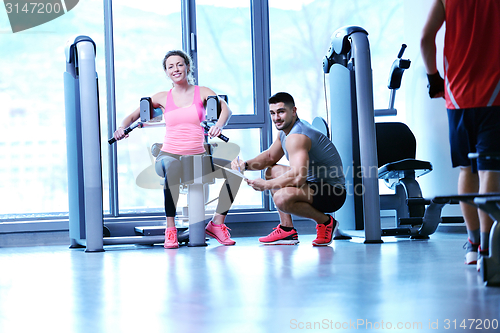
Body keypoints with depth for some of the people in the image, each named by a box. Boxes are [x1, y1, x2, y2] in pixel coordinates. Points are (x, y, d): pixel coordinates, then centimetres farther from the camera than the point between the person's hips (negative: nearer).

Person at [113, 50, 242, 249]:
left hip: (198, 157, 2)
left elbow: (225, 108, -12)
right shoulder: (163, 98, 10)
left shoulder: (202, 93, 6)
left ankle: (217, 223, -8)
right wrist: (123, 127, -11)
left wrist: (219, 124, -35)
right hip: (169, 155, -2)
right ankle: (170, 229, -30)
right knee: (172, 169, -40)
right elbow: (133, 115, 12)